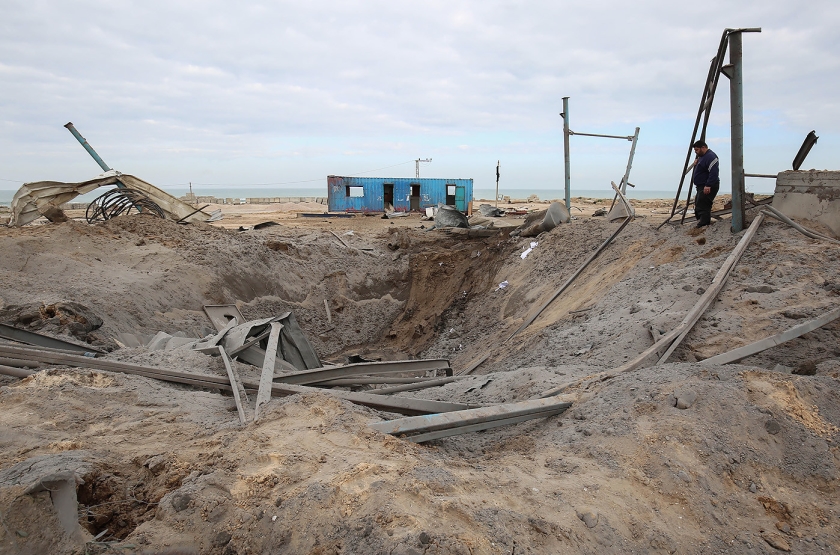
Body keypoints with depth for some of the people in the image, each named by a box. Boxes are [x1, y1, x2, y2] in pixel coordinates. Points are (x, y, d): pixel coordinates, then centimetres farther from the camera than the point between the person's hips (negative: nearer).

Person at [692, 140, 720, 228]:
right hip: (701, 187, 11)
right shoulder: (701, 156, 17)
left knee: (702, 206, -16)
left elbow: (714, 173, -27)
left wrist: (708, 186, -31)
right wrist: (696, 164, 11)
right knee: (698, 206, 15)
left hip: (708, 188, -11)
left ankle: (703, 225, -18)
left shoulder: (710, 157, -17)